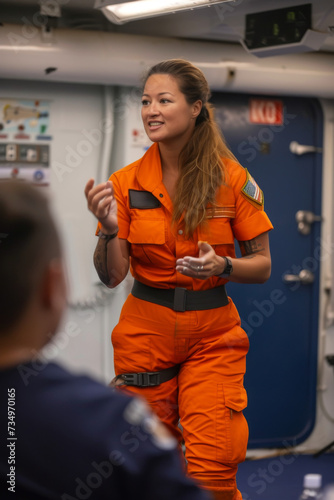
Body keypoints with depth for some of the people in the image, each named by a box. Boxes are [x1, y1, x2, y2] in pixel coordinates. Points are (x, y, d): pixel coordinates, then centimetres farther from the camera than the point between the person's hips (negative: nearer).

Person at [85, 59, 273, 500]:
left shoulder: (232, 179, -5)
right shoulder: (126, 184, -2)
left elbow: (262, 266, 1)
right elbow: (111, 277, -3)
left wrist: (221, 266, -19)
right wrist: (109, 230, -21)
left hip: (213, 334, -1)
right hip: (146, 329, 2)